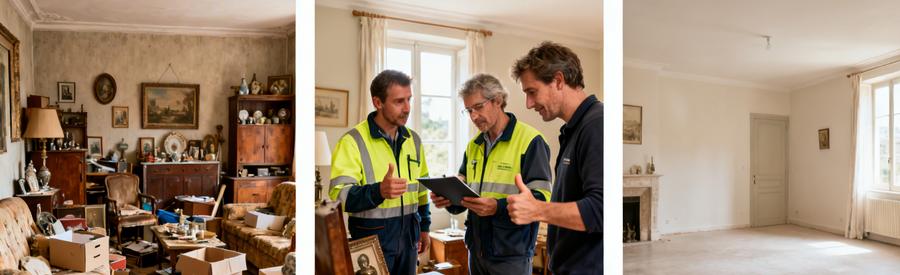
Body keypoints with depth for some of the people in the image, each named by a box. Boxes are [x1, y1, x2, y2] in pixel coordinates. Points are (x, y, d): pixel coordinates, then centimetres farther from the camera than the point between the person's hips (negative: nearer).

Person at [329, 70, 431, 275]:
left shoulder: (413, 139, 8)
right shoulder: (353, 141, -13)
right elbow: (339, 195, -21)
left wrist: (424, 226, 14)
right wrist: (378, 191, -37)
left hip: (408, 235, 6)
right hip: (372, 237, -6)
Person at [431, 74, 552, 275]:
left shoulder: (530, 140, -10)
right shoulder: (473, 146, 12)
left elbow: (541, 199, -18)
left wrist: (498, 207, -30)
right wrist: (448, 198, -6)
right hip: (476, 250, 6)